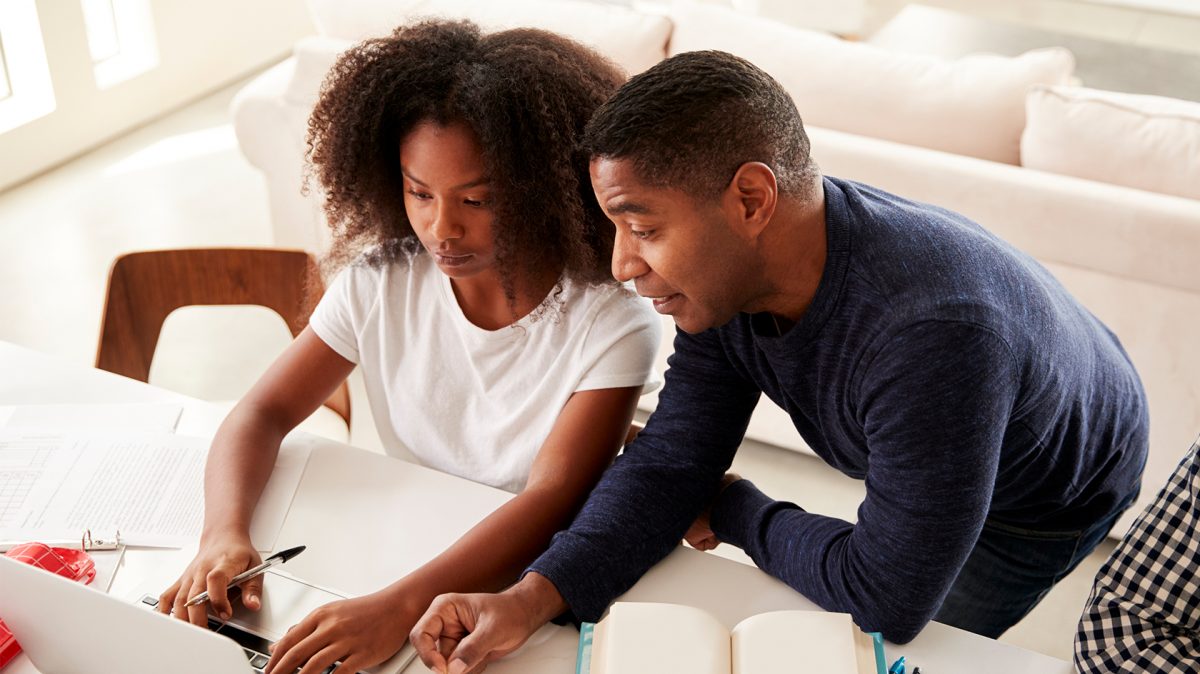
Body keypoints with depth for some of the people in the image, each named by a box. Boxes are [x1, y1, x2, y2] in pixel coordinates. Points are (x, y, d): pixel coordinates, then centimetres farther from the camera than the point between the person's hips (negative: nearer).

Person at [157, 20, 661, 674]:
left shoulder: (612, 325, -17)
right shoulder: (380, 283, -6)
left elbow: (552, 501, -25)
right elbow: (262, 412, -4)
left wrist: (398, 606, -38)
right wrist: (225, 533, -24)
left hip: (535, 592, -2)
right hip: (393, 558, 3)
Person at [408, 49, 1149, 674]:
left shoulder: (932, 335, -47)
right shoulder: (725, 275, -23)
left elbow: (888, 601, -37)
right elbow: (669, 464, -20)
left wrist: (735, 514, -20)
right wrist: (533, 598, -35)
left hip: (1054, 497, -6)